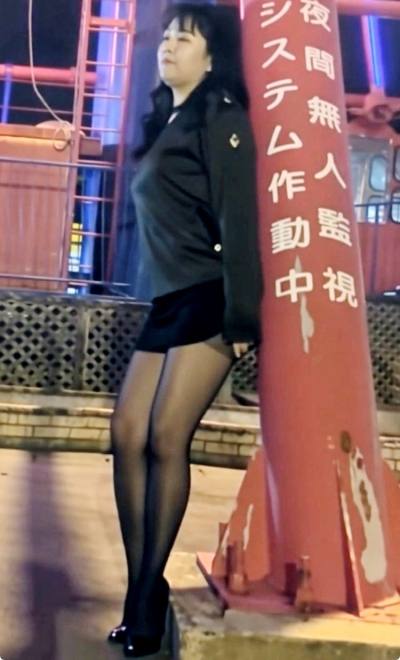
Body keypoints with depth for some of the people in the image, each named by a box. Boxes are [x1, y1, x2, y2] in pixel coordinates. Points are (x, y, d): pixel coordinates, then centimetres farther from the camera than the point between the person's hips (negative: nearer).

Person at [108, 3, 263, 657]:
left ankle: (148, 600, 2)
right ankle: (139, 592, 7)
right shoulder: (164, 123, 22)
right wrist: (161, 299, 17)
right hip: (167, 302, 8)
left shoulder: (220, 117, -2)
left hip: (207, 300, -8)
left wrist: (241, 314, -20)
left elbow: (237, 218, -13)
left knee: (166, 441, -10)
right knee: (128, 437, -1)